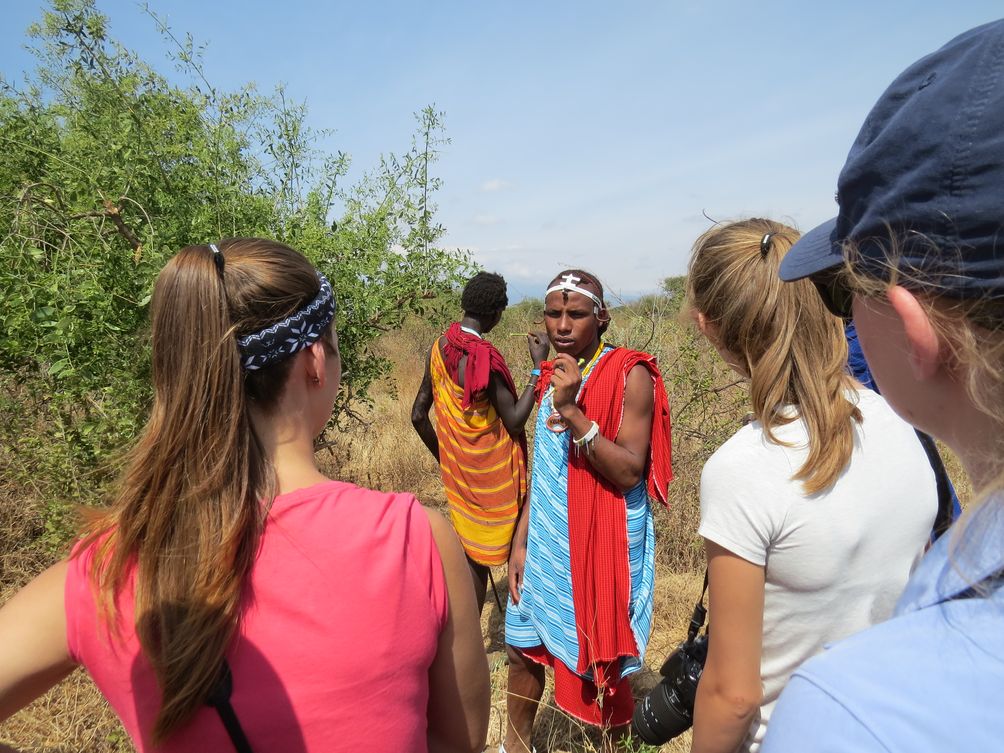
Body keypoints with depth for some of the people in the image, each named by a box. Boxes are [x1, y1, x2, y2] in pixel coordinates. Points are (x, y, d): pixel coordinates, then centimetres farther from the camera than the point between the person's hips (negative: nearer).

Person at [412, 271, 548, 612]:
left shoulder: (438, 348, 2)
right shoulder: (484, 356, -22)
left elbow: (418, 415, 7)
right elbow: (514, 419, -19)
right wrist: (538, 365, -15)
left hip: (455, 467, 7)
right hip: (489, 472, -7)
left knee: (470, 551, 19)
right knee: (479, 558, 8)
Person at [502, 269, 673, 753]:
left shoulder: (630, 375, -14)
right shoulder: (553, 375, 7)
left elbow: (629, 472, -21)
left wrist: (572, 412, -28)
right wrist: (520, 542, 10)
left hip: (603, 544, -6)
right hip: (546, 544, 7)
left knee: (604, 661, 8)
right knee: (523, 646, 18)